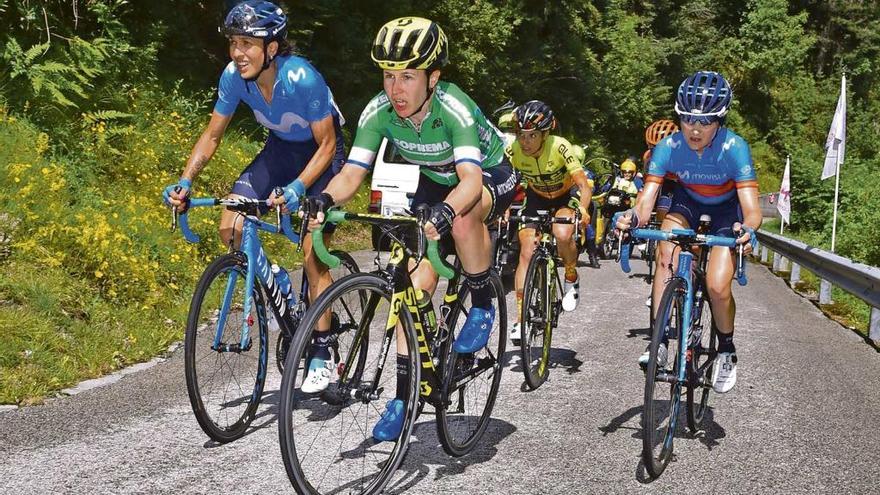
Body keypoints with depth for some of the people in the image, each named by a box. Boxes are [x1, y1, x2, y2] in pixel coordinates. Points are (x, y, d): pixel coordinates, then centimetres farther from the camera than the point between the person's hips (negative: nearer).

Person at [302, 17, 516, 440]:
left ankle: (482, 306, -13)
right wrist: (324, 199, -45)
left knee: (462, 216, -40)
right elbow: (352, 173, -25)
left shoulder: (454, 109, -36)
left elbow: (470, 180, -46)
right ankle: (402, 397, 0)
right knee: (416, 283, -9)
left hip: (489, 176, -4)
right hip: (433, 182, 5)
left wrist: (443, 212, -65)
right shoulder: (379, 111, -22)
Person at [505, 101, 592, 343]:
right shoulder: (514, 151, -25)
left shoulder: (559, 147, -32)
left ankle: (571, 280, -1)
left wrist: (581, 209, -54)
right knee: (526, 252, -11)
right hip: (536, 198, 3)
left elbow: (584, 186, -35)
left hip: (566, 196, -2)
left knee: (562, 235, -32)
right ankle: (521, 318, -5)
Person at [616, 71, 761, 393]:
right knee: (666, 255, -28)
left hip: (726, 208, -2)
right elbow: (647, 200, -32)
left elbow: (752, 209, -38)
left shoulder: (734, 148, -33)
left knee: (718, 287, -18)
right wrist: (633, 218, -55)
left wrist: (747, 229, -61)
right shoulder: (668, 148, -27)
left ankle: (726, 351, 11)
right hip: (687, 201, 2)